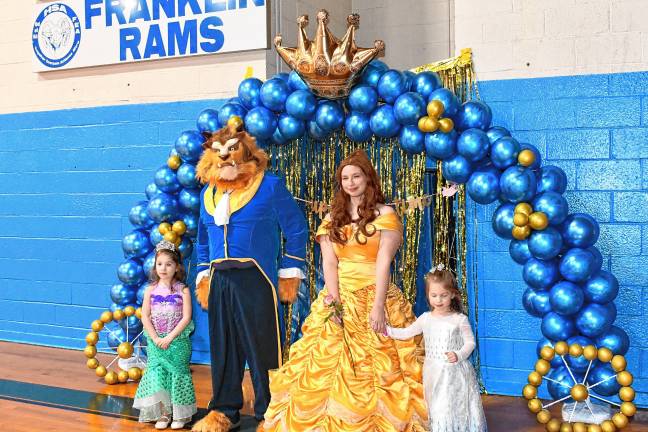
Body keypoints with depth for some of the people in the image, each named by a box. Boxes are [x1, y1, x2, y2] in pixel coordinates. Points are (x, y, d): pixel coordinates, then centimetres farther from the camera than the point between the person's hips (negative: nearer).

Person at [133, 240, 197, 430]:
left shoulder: (182, 290, -5)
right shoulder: (151, 290, 2)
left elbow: (186, 318, -10)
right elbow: (145, 317, 0)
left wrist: (169, 338, -15)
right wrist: (155, 338, -11)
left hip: (178, 340, -2)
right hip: (155, 341, 2)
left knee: (177, 374, 2)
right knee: (156, 375, 2)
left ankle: (180, 414, 14)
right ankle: (163, 414, 14)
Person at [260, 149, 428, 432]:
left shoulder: (385, 215, 2)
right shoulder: (332, 219, 13)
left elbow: (384, 262, -8)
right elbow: (329, 262, 3)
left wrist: (377, 305, -17)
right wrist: (335, 300, -11)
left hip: (374, 297, -3)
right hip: (339, 297, 4)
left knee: (377, 371, -6)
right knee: (326, 366, 0)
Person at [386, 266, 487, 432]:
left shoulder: (460, 319, -6)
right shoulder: (425, 319, 2)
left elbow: (470, 342, -3)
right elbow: (406, 333, 9)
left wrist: (458, 355, -20)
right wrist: (387, 329, -1)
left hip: (456, 373, -2)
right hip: (434, 373, 3)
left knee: (457, 407, 3)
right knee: (438, 410, 6)